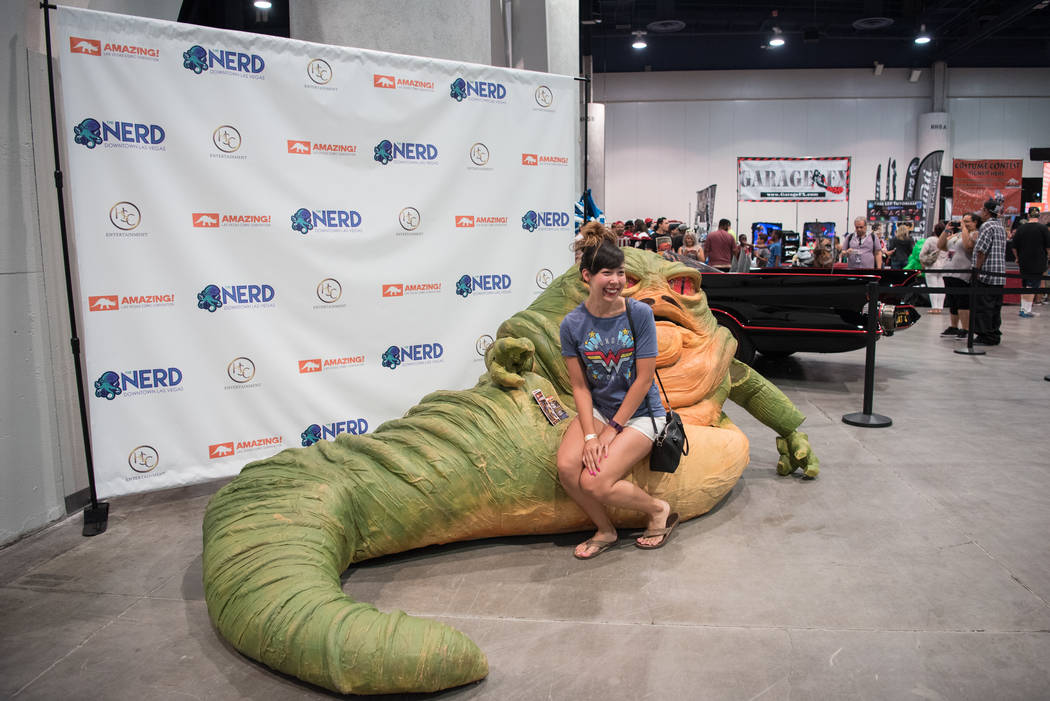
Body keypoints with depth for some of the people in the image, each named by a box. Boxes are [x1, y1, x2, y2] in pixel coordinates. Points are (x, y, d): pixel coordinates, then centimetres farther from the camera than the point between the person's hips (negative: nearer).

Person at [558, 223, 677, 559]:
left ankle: (660, 510, 8)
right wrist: (590, 435, -16)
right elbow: (580, 386, -4)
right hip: (597, 409, 3)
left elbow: (644, 380, -13)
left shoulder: (640, 313, -14)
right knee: (567, 467, -23)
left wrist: (612, 429, -12)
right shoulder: (572, 323, -7)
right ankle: (605, 530, 5)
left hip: (640, 412, -3)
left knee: (594, 483, -21)